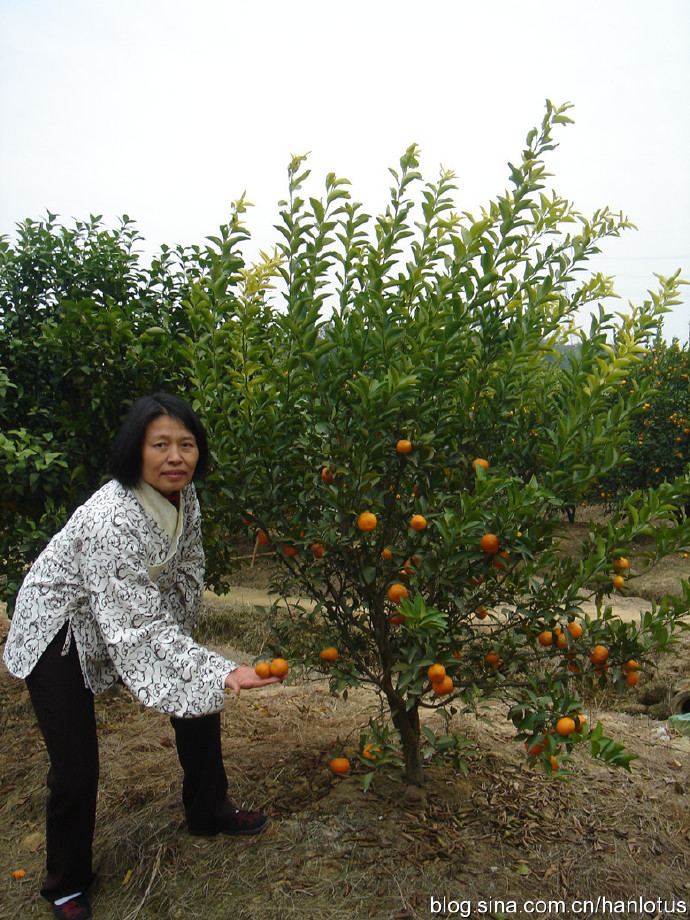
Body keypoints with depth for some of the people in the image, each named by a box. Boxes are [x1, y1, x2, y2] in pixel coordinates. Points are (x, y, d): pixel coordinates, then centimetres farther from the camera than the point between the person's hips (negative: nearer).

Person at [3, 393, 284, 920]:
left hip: (134, 616, 7)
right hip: (59, 631, -7)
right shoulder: (111, 520, -37)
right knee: (76, 768, -5)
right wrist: (222, 673, -42)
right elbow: (137, 628, -37)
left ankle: (209, 812, 34)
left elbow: (187, 572, 4)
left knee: (201, 701, 10)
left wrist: (178, 638, 8)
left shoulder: (183, 494, -13)